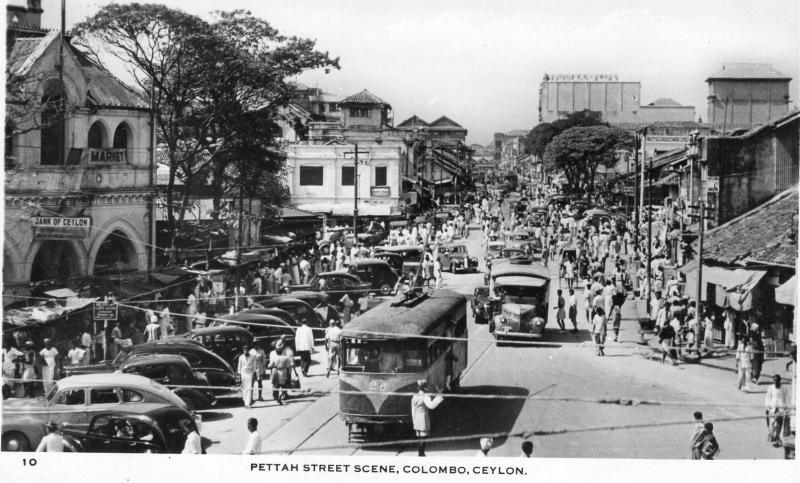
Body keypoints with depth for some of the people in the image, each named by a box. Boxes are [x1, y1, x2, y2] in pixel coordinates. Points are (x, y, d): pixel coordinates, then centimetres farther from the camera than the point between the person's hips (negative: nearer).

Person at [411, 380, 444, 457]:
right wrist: (439, 396, -33)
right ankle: (421, 453, 4)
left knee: (418, 438, 14)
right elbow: (431, 406, -34)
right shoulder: (425, 397, -17)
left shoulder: (414, 397, 5)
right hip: (424, 420, -7)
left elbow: (413, 410, 10)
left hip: (416, 420, 7)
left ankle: (419, 453, 19)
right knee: (423, 438, 0)